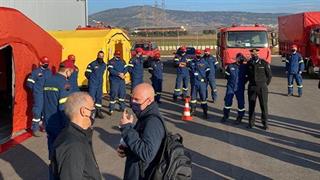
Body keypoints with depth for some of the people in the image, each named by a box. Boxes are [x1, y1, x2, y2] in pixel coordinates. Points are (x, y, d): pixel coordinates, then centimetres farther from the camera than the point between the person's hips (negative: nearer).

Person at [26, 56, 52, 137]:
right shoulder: (35, 72, -8)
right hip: (39, 95, -7)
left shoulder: (49, 72, 11)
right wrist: (36, 89, -5)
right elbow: (29, 83, -8)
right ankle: (35, 129, -1)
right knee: (37, 111, -7)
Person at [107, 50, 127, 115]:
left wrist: (123, 73, -14)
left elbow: (126, 68, 6)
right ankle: (111, 109, -1)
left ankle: (122, 107, 23)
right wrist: (119, 74, -20)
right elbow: (111, 70, -15)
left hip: (122, 80, 5)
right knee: (113, 94, -7)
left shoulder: (122, 61, 14)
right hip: (114, 80, -5)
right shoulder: (111, 62, -3)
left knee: (122, 93, 9)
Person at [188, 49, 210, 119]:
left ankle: (205, 111, 3)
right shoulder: (192, 62, 6)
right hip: (194, 82, 3)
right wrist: (192, 77, 5)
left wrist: (205, 77, -8)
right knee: (193, 96, 9)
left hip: (202, 82, -3)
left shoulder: (204, 62, -1)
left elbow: (208, 71, 2)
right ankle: (193, 109, 24)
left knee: (203, 96, -3)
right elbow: (190, 70, 14)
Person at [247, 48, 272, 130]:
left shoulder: (264, 63, -6)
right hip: (251, 87, 3)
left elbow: (269, 75, 2)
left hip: (262, 87, -3)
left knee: (264, 105, -1)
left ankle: (265, 123, 8)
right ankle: (251, 122, 16)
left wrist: (265, 84, 6)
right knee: (251, 105, 6)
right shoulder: (249, 63, 3)